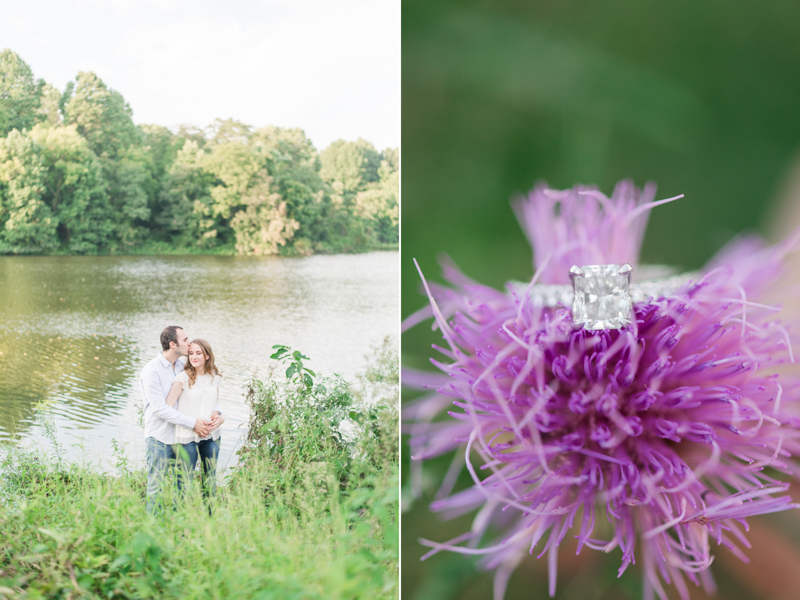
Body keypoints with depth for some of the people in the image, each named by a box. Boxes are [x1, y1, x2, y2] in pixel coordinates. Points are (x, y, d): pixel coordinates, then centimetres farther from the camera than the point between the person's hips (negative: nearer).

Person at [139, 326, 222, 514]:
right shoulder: (151, 371, -15)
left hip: (181, 436, 6)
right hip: (160, 439, -6)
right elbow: (160, 408, -19)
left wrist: (215, 411, -9)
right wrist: (192, 423, -20)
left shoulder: (183, 367, 5)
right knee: (156, 489, 4)